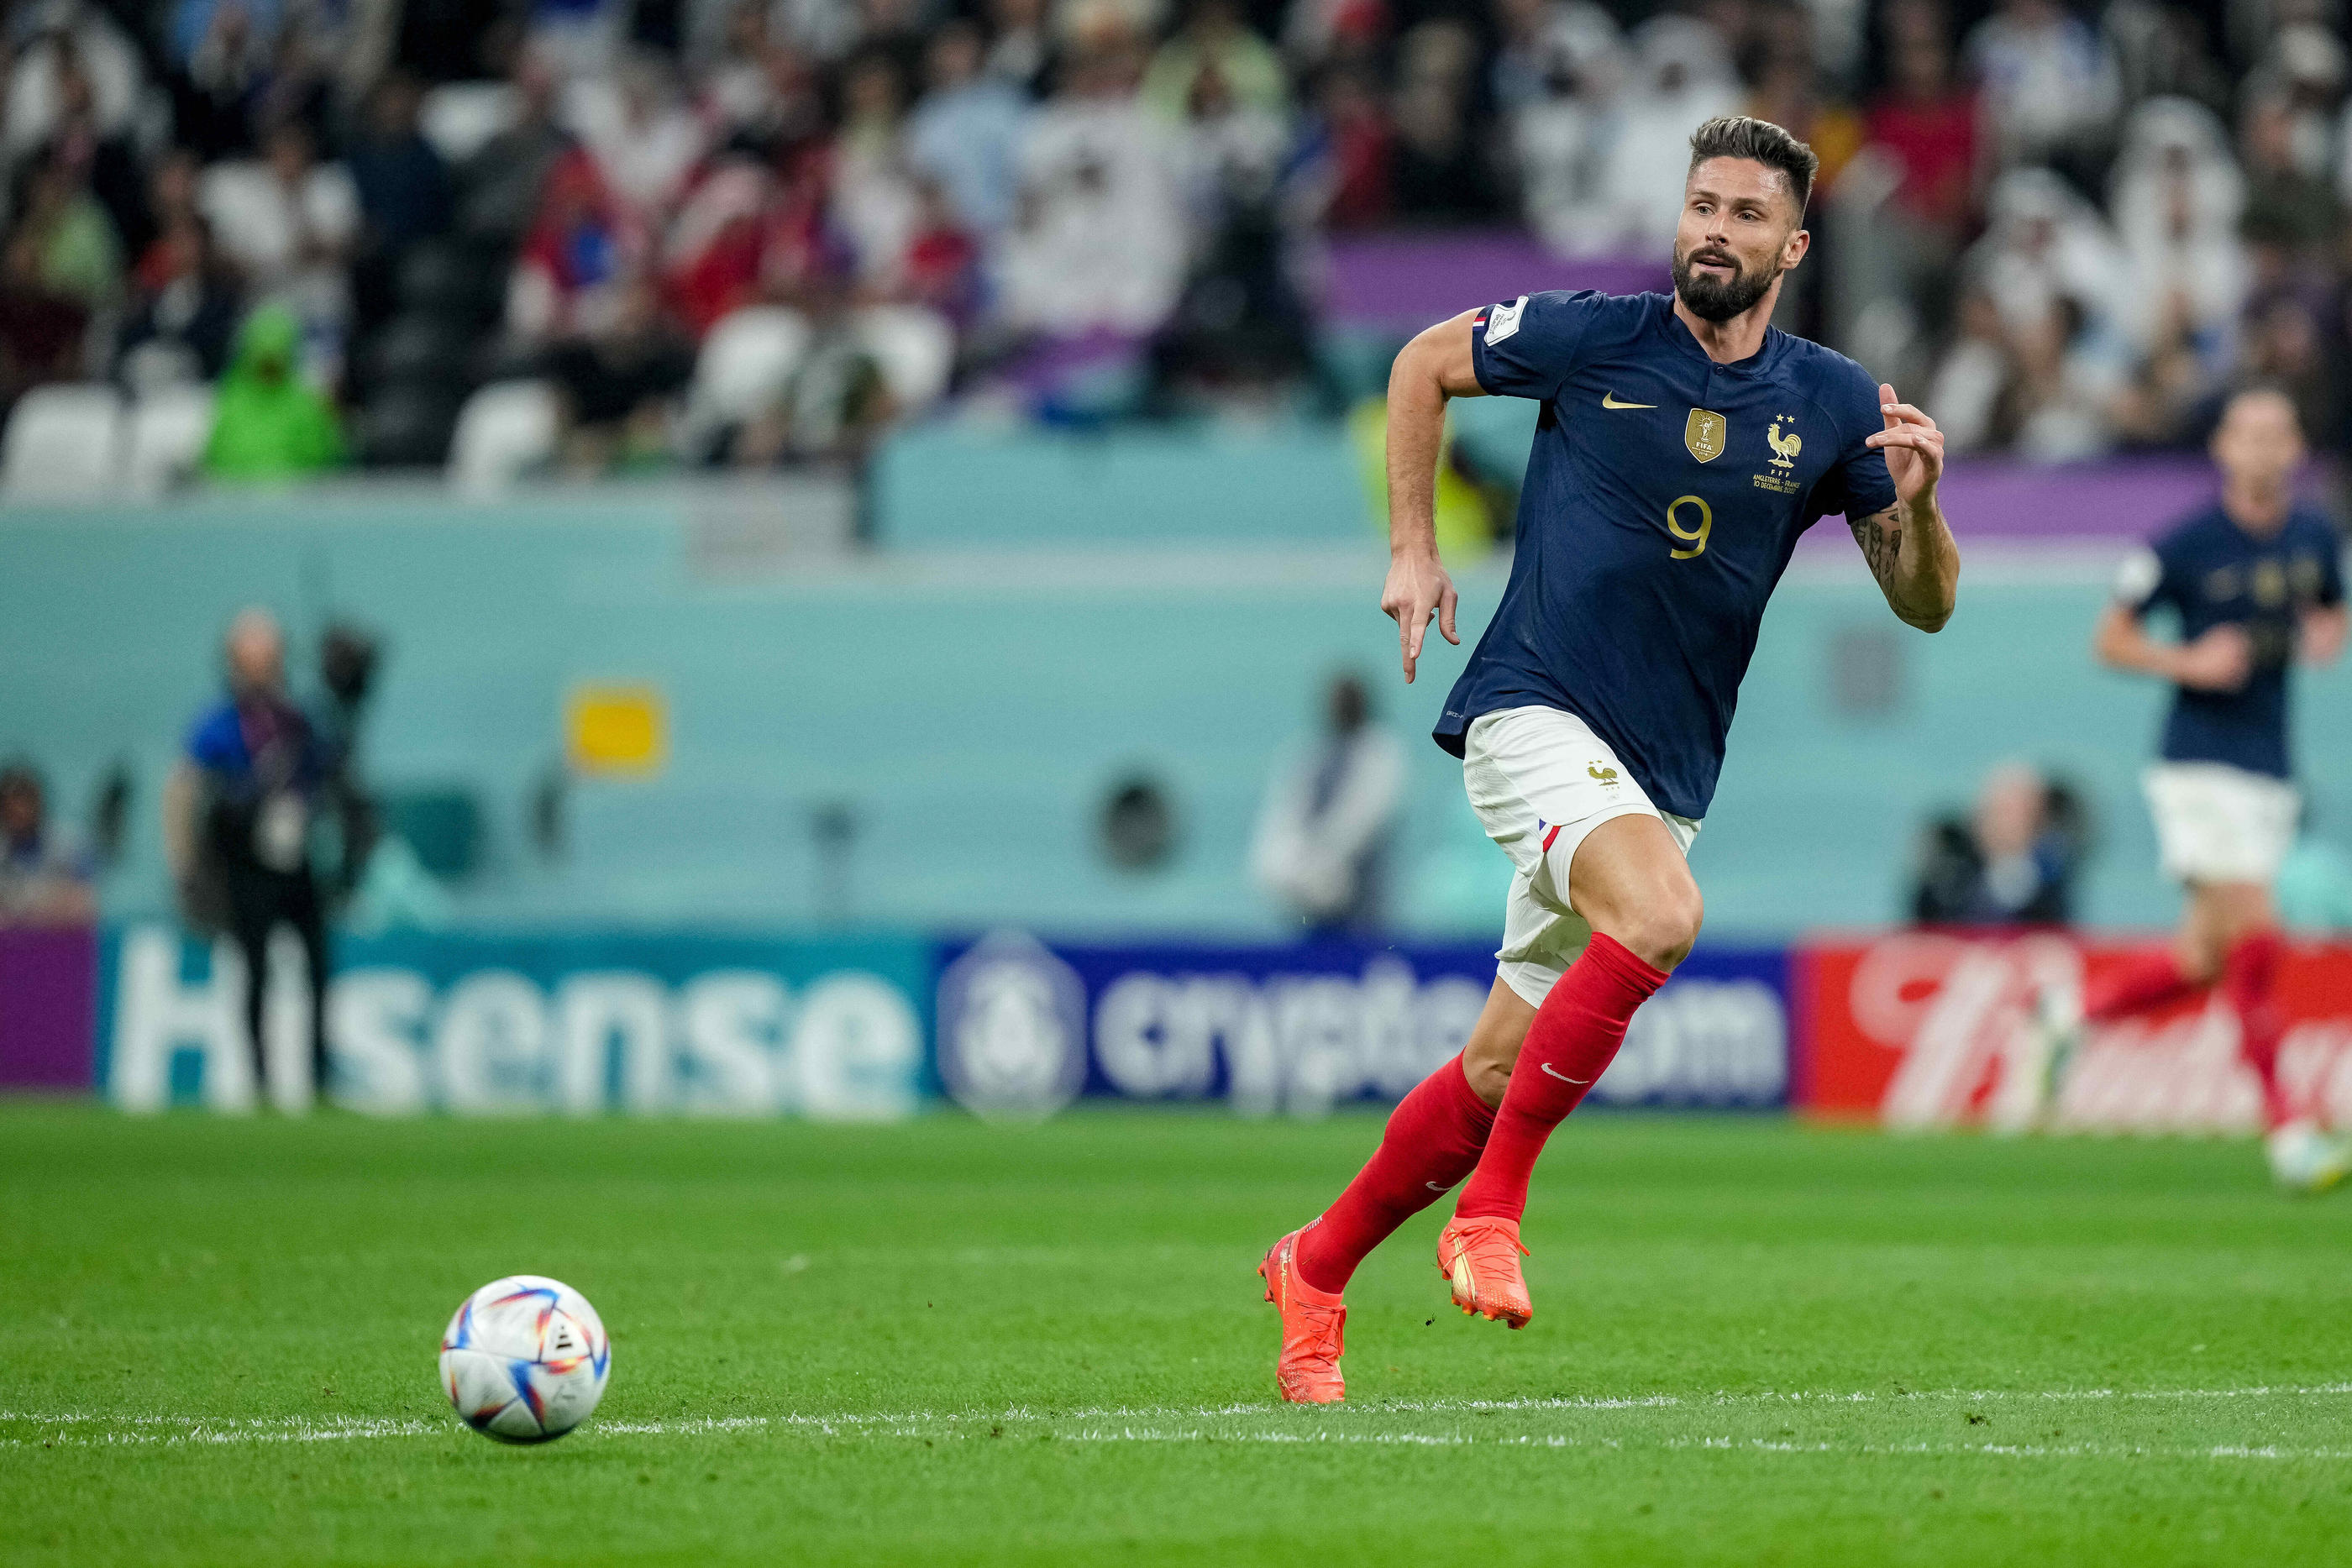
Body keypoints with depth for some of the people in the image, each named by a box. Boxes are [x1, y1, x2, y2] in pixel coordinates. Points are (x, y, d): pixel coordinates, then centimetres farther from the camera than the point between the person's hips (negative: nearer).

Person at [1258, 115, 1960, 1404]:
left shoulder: (1832, 406, 2)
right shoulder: (1589, 337, -5)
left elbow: (1925, 605, 6)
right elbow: (1424, 364, 12)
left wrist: (1916, 504, -15)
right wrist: (1413, 549, 7)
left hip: (1663, 770, 4)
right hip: (1536, 710, -4)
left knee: (1498, 1071, 8)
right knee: (1659, 915, -33)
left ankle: (1317, 1268, 28)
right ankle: (1490, 1211, -23)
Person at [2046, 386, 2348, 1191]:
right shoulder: (2186, 544, -9)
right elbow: (2110, 640, -3)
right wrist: (2191, 663, -19)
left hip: (2270, 774, 6)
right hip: (2201, 767, -6)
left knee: (2203, 962, 7)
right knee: (2256, 941, -15)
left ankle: (2074, 1011, 30)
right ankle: (2286, 1127, -10)